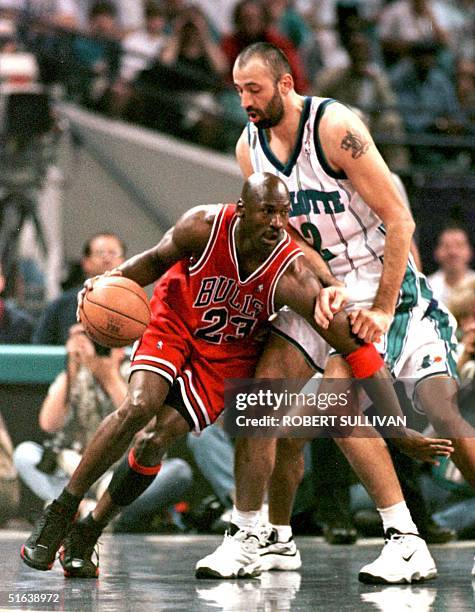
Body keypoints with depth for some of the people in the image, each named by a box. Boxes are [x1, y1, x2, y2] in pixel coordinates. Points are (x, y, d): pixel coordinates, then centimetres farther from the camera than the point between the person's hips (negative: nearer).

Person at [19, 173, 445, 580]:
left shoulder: (292, 274, -30)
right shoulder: (203, 227, -25)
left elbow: (356, 347, -29)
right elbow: (159, 258, 0)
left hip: (228, 357, 0)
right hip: (174, 324, 0)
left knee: (158, 438, -16)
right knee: (138, 407, -24)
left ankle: (87, 534, 5)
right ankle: (59, 514, -7)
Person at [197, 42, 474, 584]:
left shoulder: (335, 127, -21)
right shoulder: (250, 148, 0)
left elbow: (399, 221, -21)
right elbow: (288, 232, -1)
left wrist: (383, 310, -24)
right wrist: (323, 288, -20)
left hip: (380, 280, -7)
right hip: (321, 283, 7)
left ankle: (405, 539, -21)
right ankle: (270, 538, 8)